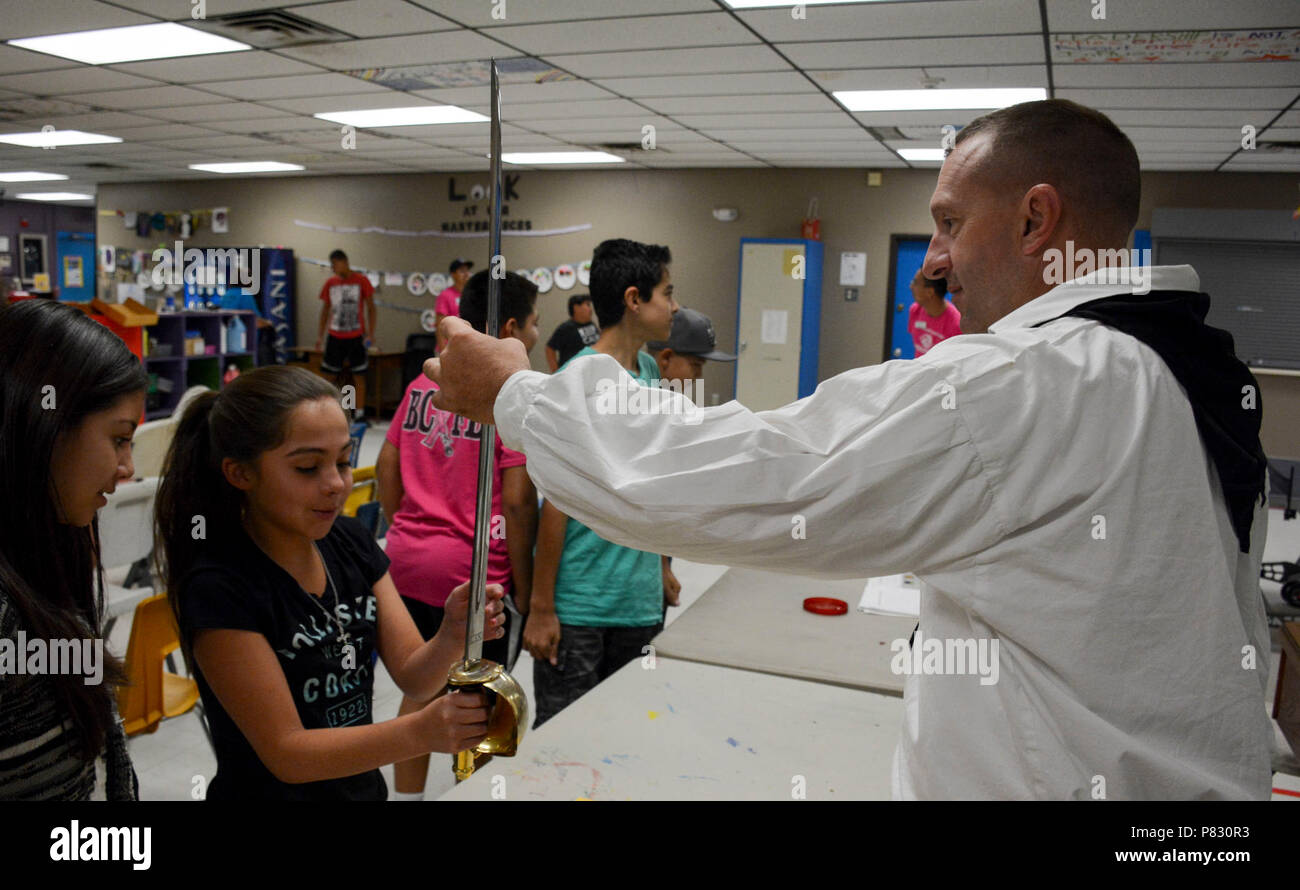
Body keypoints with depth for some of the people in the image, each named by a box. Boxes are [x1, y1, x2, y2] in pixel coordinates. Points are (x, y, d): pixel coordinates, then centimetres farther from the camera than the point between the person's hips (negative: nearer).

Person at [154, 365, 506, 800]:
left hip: (363, 786, 6)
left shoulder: (349, 540, -7)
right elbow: (285, 752, -24)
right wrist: (419, 733, -37)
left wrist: (453, 637, -30)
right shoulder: (219, 589, -24)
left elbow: (412, 676, -8)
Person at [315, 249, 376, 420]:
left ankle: (360, 414, 1)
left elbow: (370, 308, -1)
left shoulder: (361, 281, -3)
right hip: (335, 336, 4)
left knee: (358, 376, -2)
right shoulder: (330, 283, 7)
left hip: (356, 336, -3)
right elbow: (325, 309, 14)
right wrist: (320, 334, 9)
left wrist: (370, 334, -8)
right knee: (334, 376, 6)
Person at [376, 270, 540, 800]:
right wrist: (525, 588, -8)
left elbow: (386, 468, 11)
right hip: (474, 571, -6)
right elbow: (518, 501, -16)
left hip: (409, 559, 6)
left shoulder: (423, 383, 7)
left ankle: (407, 795, 33)